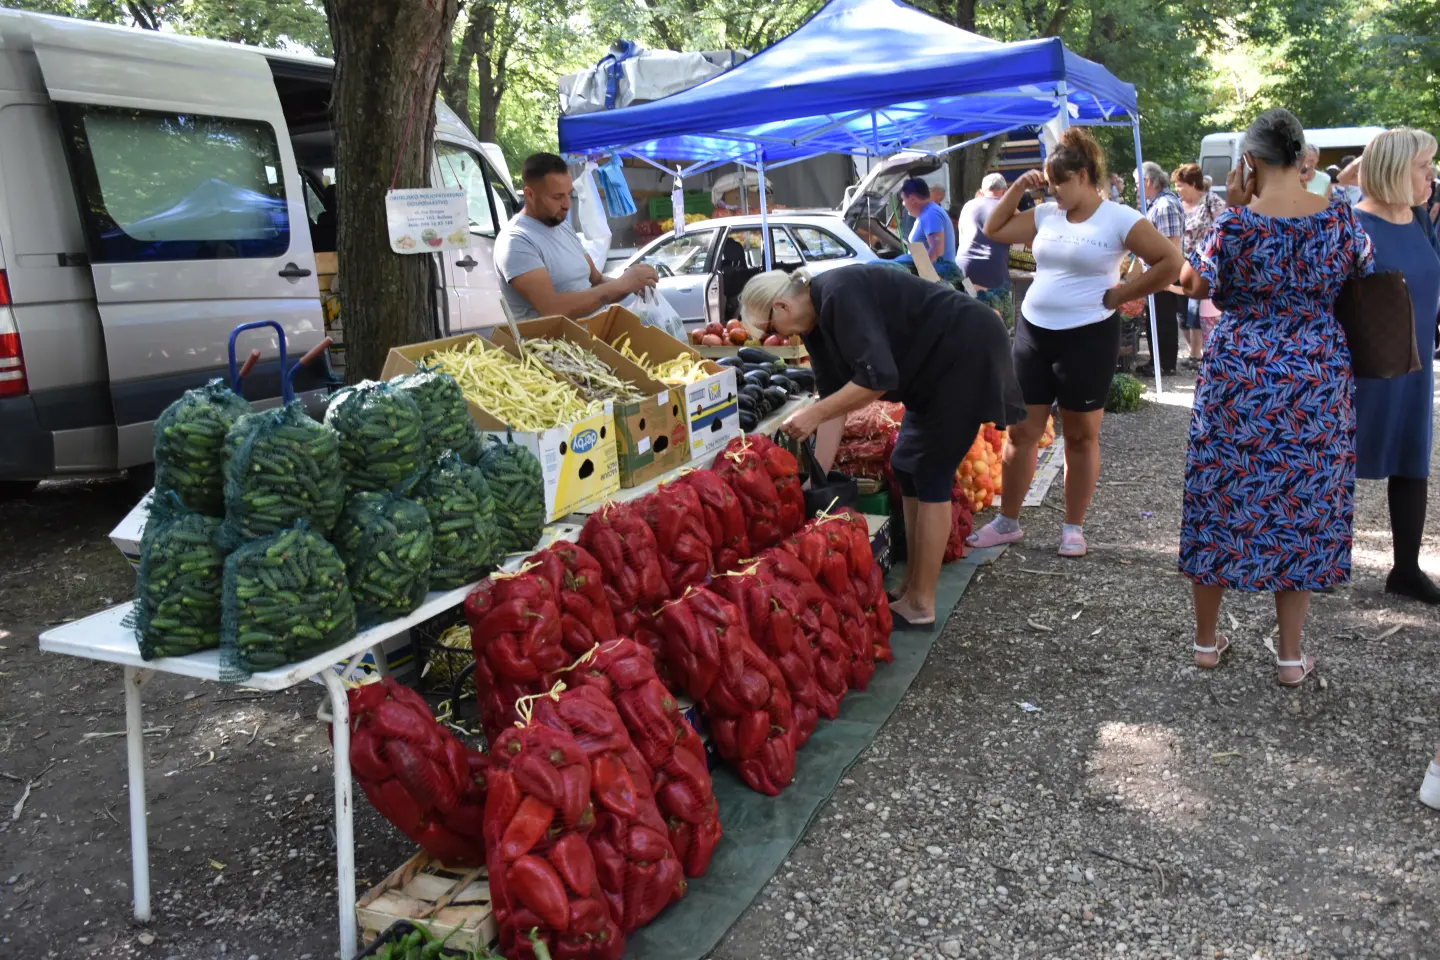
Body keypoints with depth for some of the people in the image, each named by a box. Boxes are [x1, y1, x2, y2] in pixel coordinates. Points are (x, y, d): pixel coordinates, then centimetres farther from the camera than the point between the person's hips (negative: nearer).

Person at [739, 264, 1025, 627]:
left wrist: (813, 415, -24)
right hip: (937, 364, 10)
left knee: (929, 475, -7)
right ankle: (911, 588, 18)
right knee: (907, 468, 10)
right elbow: (834, 397, 7)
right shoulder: (817, 318, 5)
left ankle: (920, 604, 1)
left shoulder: (839, 295, -24)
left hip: (967, 352, -10)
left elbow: (878, 377, -31)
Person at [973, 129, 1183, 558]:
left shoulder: (1119, 218, -8)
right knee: (1021, 432, 7)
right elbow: (994, 230, 15)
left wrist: (1119, 295, -10)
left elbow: (1171, 262, -12)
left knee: (1081, 437, 7)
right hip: (1032, 332, 5)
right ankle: (1007, 522, 19)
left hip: (1087, 337, -5)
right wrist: (1018, 188, 5)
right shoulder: (1045, 215, 7)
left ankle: (1073, 527, 19)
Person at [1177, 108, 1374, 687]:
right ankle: (1290, 656, 18)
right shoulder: (1340, 218, -3)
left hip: (1239, 380, -2)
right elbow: (1365, 279, 11)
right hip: (1318, 384, 2)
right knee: (1305, 508, 11)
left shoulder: (1236, 224, -13)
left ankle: (1206, 641, 21)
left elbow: (1196, 285, -1)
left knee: (1224, 504, 10)